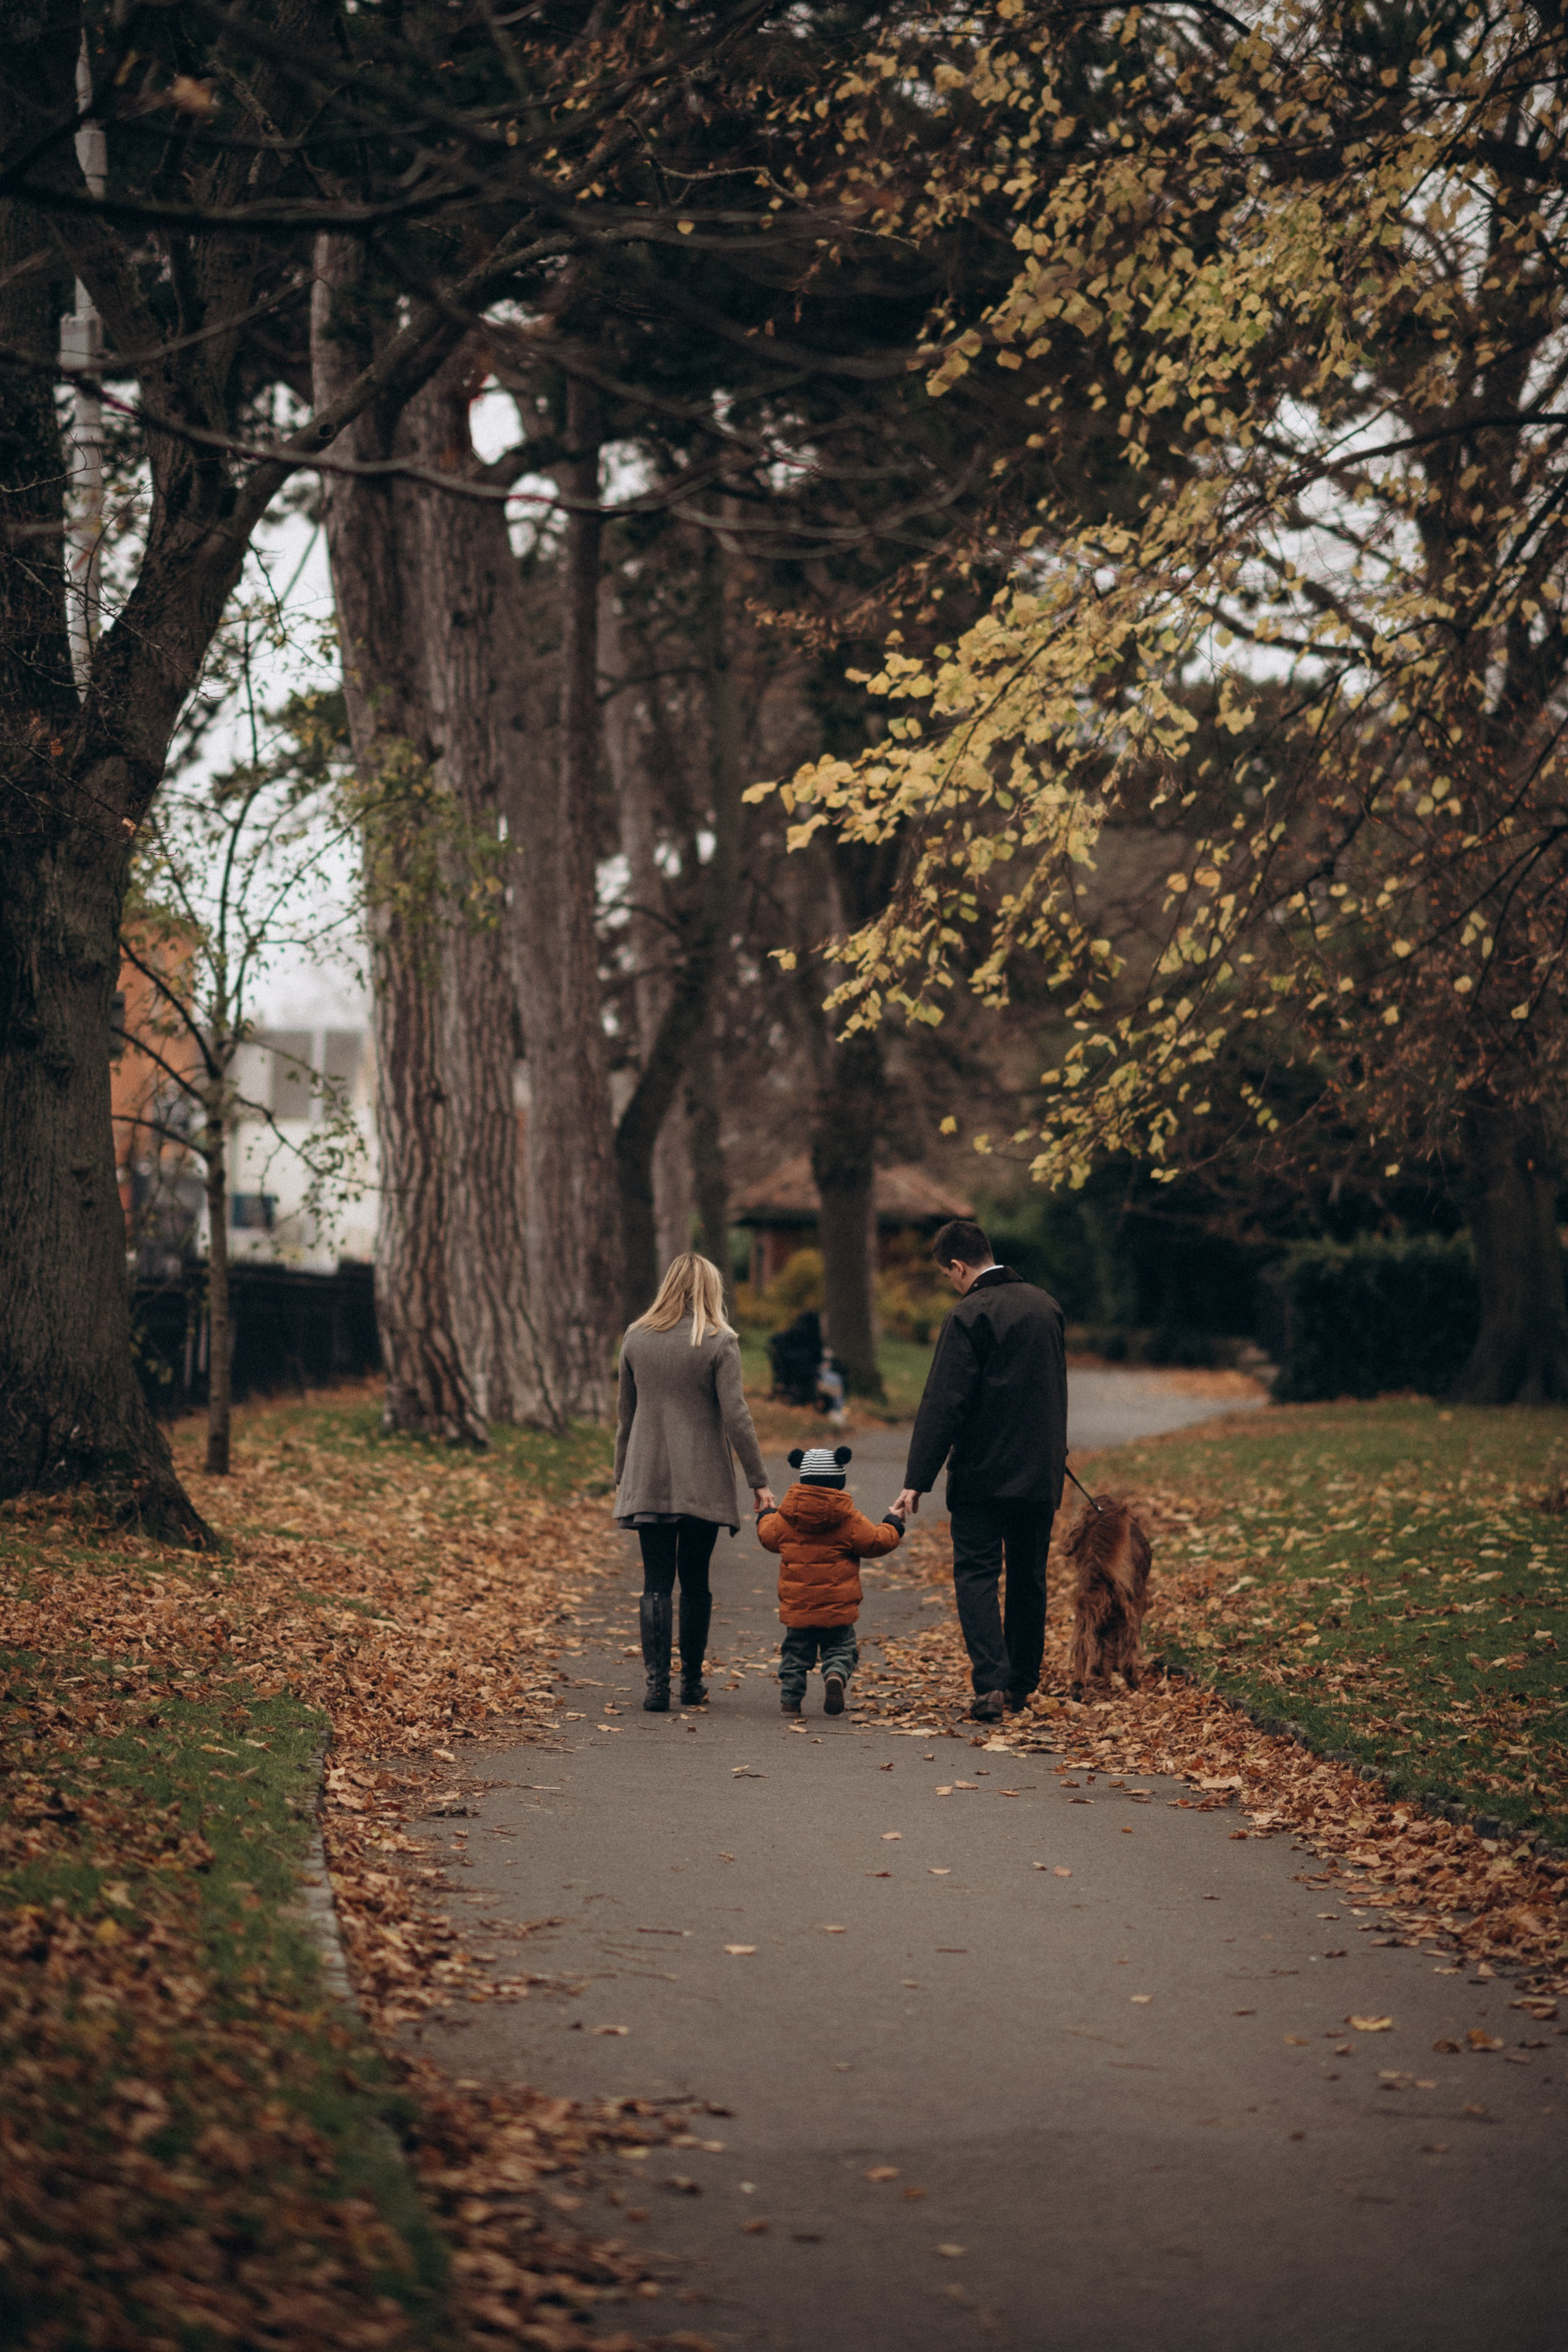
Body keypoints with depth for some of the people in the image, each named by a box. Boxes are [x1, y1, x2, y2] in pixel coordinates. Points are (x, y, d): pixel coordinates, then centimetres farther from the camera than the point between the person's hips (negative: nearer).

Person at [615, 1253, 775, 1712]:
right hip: (702, 1483, -2)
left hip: (648, 1482, 2)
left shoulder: (636, 1339, 5)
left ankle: (657, 1683, -8)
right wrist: (758, 1481, -7)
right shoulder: (719, 1342, -6)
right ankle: (692, 1681, 17)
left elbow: (626, 1416, 12)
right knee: (695, 1581, 10)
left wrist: (622, 1476, 20)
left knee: (657, 1584, 1)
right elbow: (735, 1416, -10)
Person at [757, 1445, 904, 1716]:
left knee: (796, 1651, 15)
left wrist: (766, 1517, 38)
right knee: (841, 1649, 9)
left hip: (797, 1604, 2)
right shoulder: (849, 1520, -8)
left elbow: (768, 1536, 16)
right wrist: (892, 1525, 19)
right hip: (837, 1608, -2)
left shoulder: (786, 1518, -1)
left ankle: (790, 1696, 7)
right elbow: (876, 1542, -1)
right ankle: (836, 1674, -20)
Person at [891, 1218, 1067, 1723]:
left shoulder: (971, 1315, -13)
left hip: (983, 1473, -6)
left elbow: (943, 1405, -17)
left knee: (976, 1576, -5)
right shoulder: (1046, 1306, 9)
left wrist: (917, 1481, -16)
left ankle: (991, 1684, -19)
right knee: (1028, 1580, 14)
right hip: (1041, 1474, 6)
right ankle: (1020, 1686, 20)